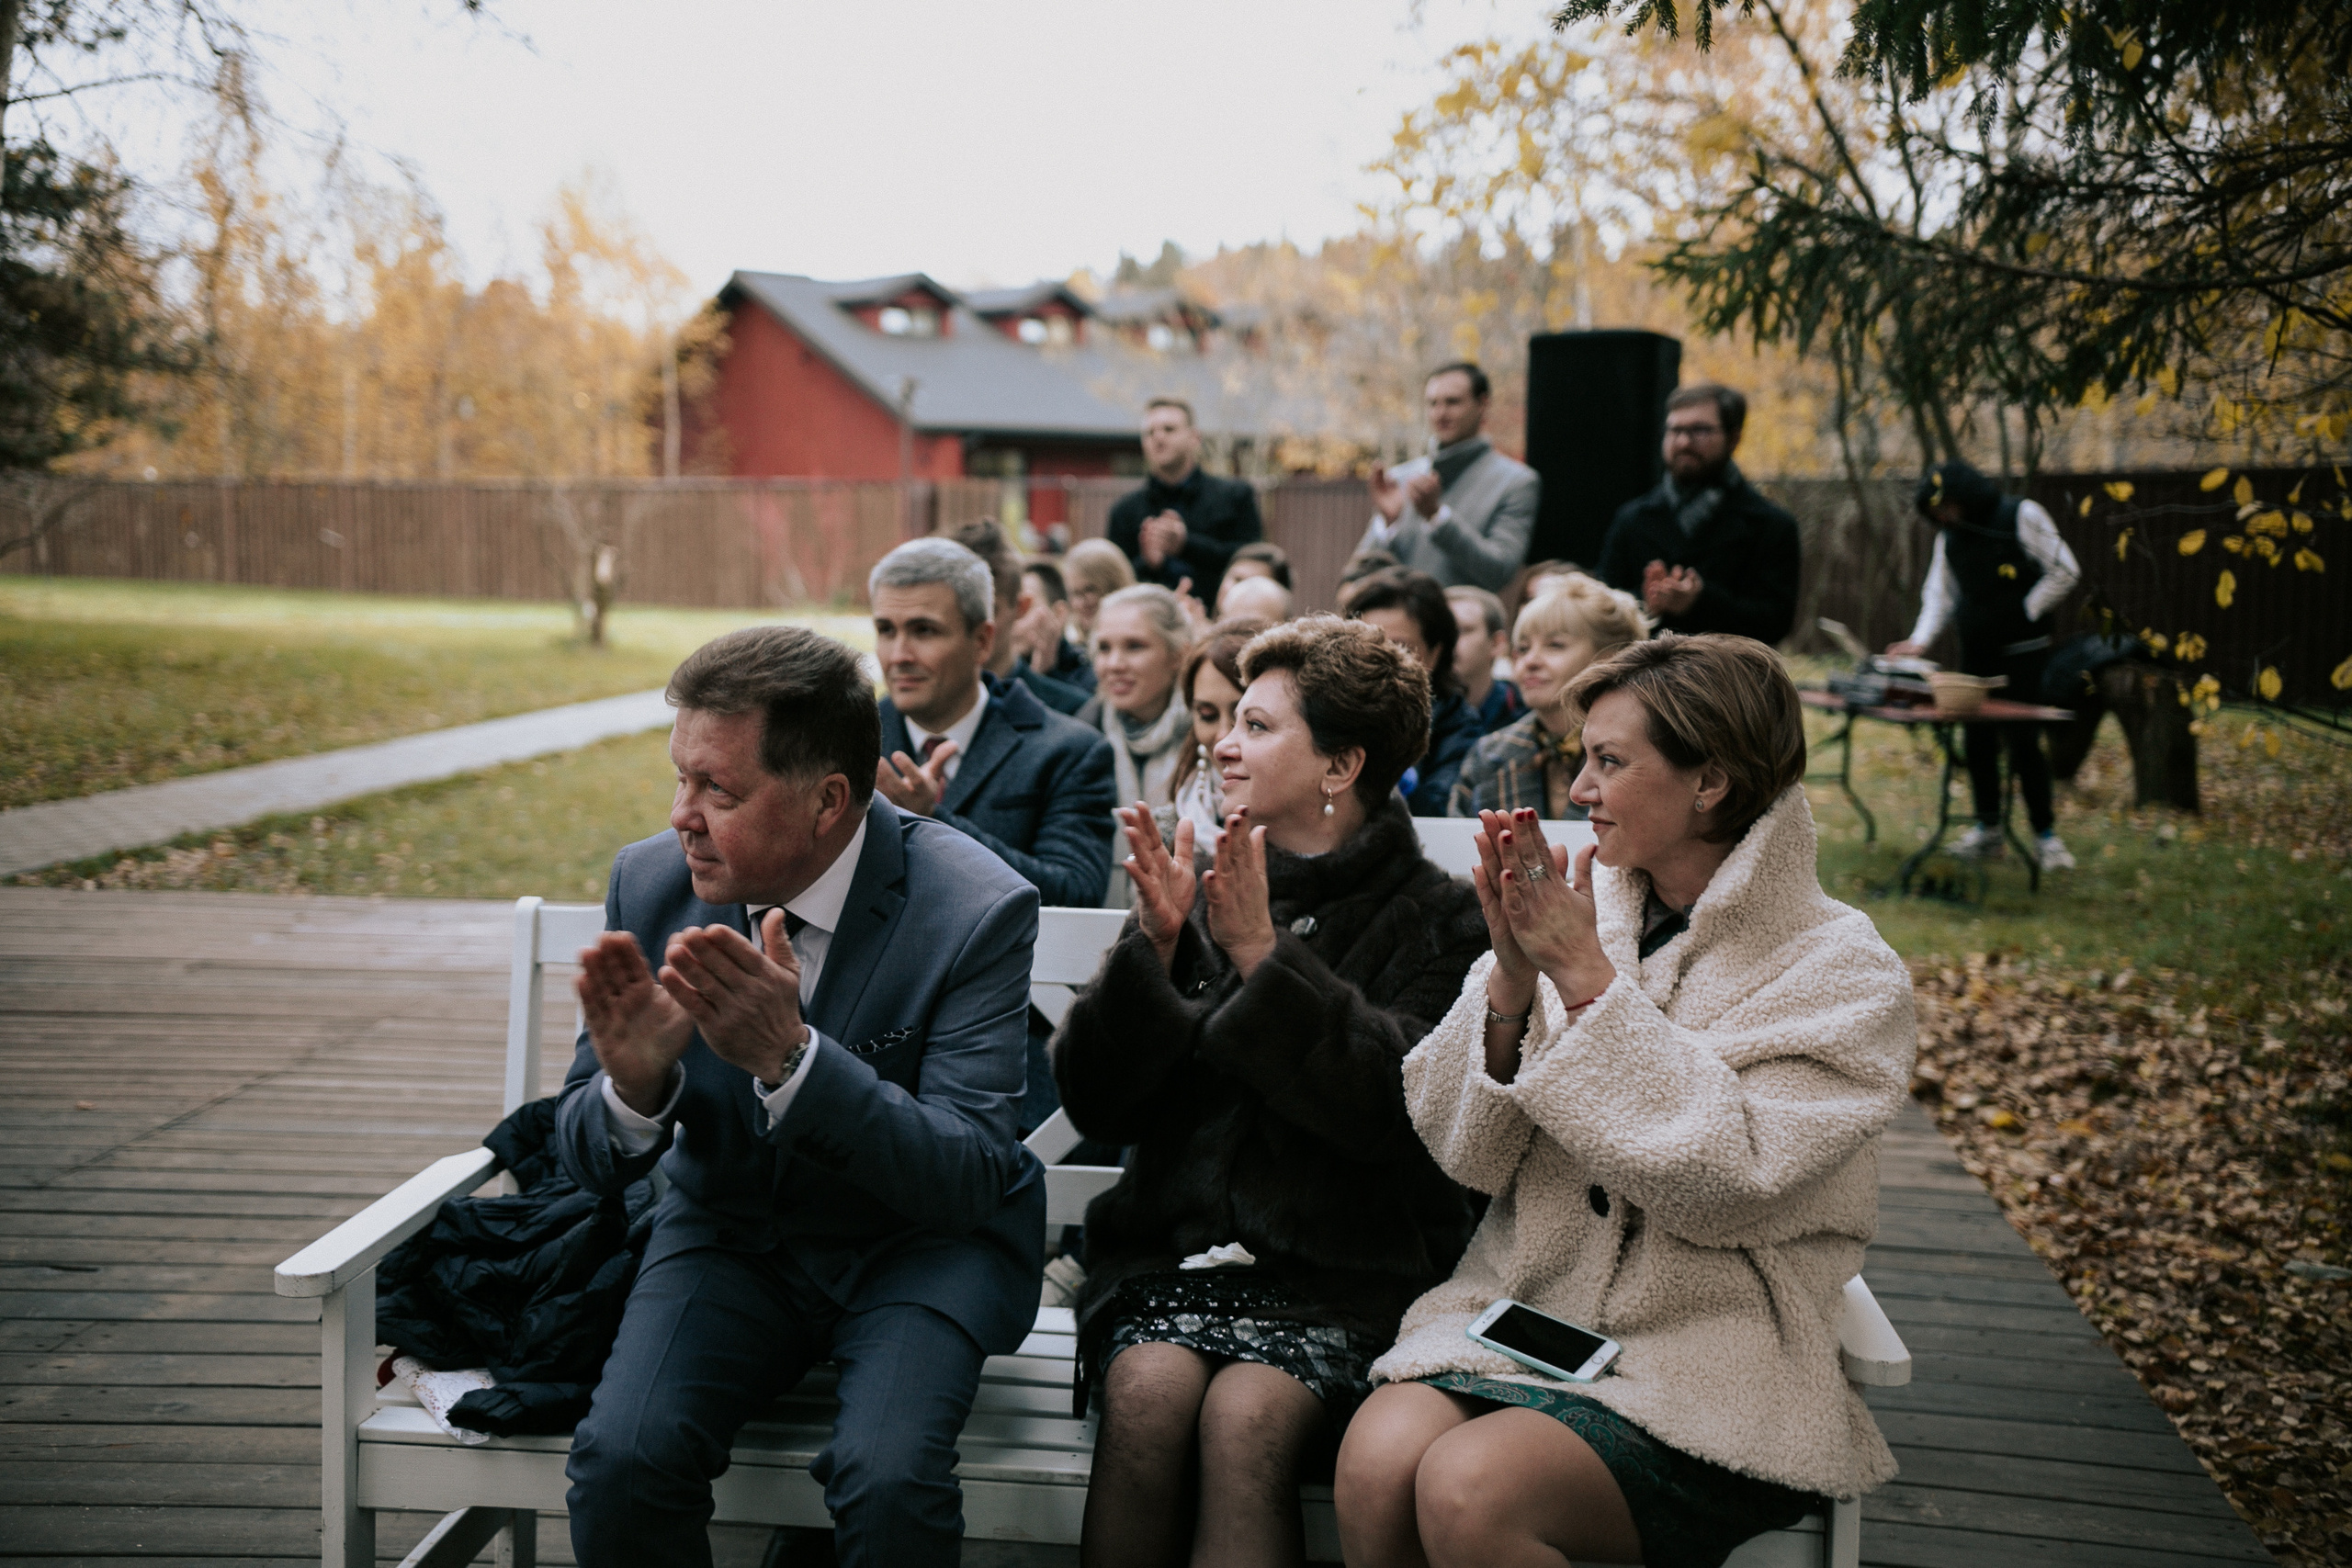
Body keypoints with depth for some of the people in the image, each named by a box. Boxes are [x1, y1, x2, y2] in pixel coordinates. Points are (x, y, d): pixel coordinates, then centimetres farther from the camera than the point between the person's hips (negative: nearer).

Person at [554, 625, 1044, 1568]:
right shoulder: (651, 883, -9)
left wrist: (791, 1056, -38)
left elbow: (968, 1180, -24)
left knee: (887, 1477, -29)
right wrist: (635, 1082, -28)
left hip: (922, 1246, -3)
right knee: (620, 1458, -24)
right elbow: (589, 1163, -3)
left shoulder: (978, 911, -20)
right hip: (732, 1234, 3)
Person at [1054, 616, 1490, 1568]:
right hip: (1175, 1245, 3)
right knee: (1147, 1387, -28)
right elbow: (1096, 1105, 8)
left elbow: (1399, 1109, -13)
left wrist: (1262, 954, -17)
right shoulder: (1198, 898, 15)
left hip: (1342, 1270, -3)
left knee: (1244, 1415, -31)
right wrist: (1154, 948, -8)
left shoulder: (1436, 919, 4)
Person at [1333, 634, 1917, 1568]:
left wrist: (1586, 978, -16)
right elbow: (1464, 1149, 4)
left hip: (1704, 1364, -4)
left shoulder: (1844, 973, -3)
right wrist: (1512, 977, -12)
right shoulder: (1578, 913, 8)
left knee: (1468, 1487, -30)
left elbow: (1724, 1183, -18)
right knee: (1376, 1459, -27)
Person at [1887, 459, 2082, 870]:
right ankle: (1987, 829, 17)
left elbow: (2065, 572, -7)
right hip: (1976, 652, 6)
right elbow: (1940, 595, 11)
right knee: (1977, 741, 6)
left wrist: (2025, 612, -8)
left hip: (2022, 651, -6)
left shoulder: (2022, 516, -10)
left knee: (2024, 743, -7)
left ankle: (2045, 833, 2)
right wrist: (1920, 640, -4)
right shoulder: (1949, 536, 8)